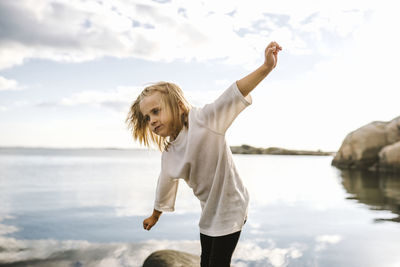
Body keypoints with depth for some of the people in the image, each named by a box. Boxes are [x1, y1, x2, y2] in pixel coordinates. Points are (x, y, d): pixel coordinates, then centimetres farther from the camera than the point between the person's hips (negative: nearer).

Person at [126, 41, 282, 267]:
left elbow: (234, 95, -32)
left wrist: (266, 68, -45)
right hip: (209, 212, 7)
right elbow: (165, 187, 15)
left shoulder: (204, 120, -20)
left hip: (230, 208, -7)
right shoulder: (168, 156, 0)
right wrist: (155, 215, 29)